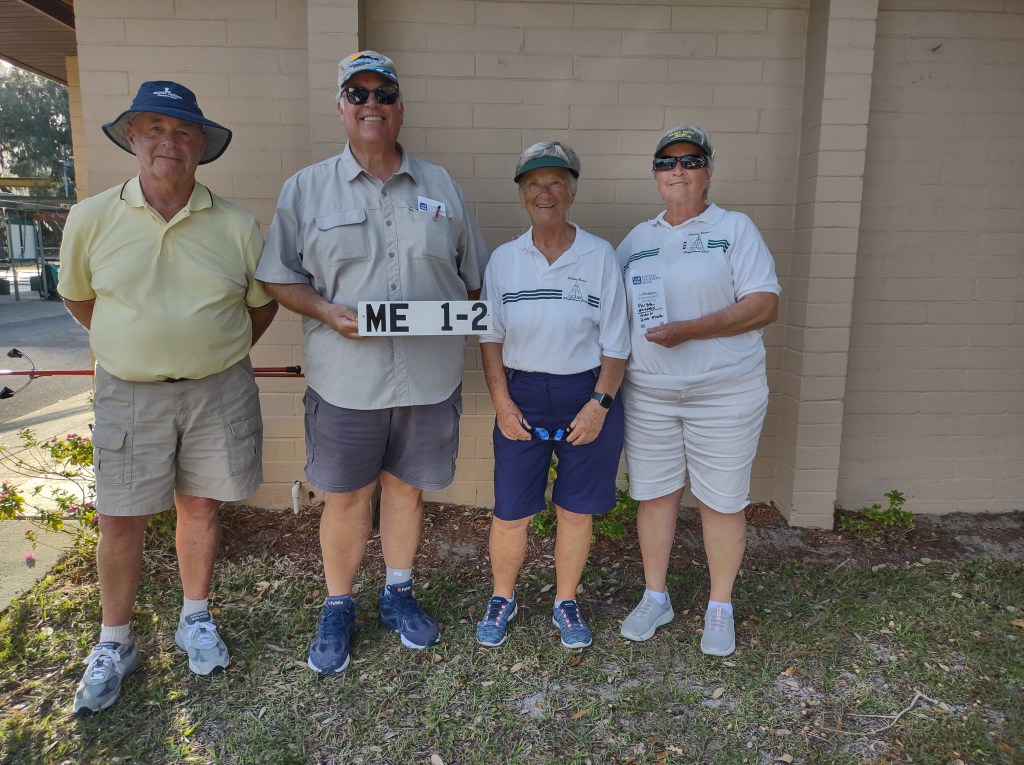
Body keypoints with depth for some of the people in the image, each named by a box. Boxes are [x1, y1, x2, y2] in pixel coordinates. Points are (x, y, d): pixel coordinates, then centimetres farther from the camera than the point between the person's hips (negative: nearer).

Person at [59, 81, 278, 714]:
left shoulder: (236, 227, -4)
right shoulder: (92, 218, -3)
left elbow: (263, 304, 8)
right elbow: (78, 298, 11)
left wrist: (217, 356, 5)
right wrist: (136, 351, 9)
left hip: (218, 392, 0)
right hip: (129, 395, 0)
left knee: (201, 507, 12)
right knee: (121, 521, 6)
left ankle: (196, 619, 34)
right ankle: (115, 644, 27)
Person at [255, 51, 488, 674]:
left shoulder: (440, 185, 10)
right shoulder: (306, 188, 5)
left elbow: (474, 277, 13)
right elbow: (280, 278, 3)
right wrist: (327, 311, -13)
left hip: (430, 375, 2)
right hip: (346, 377, -1)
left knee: (407, 487, 14)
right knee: (346, 497, 8)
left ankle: (399, 595, 35)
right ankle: (338, 609, 29)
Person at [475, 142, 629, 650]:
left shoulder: (599, 256, -2)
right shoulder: (504, 259, 3)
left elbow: (615, 343, -1)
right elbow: (491, 337, 4)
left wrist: (599, 403, -9)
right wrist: (502, 403, -4)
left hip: (587, 397, -1)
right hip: (522, 397, 1)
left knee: (576, 510, 10)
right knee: (510, 512, 5)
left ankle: (566, 602, 32)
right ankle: (502, 598, 30)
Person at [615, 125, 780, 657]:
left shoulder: (735, 229, 0)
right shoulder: (637, 239, 13)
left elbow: (765, 305, -10)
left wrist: (689, 330, -20)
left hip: (725, 393, -3)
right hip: (648, 393, 4)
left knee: (722, 501, 6)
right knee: (654, 494, 11)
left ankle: (720, 608, 25)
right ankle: (655, 598, 30)